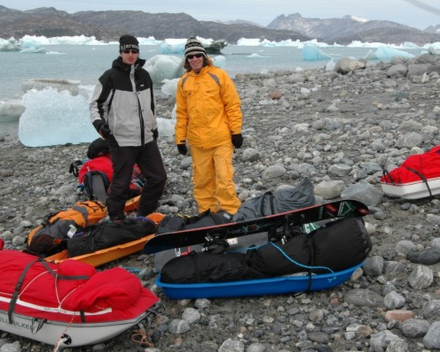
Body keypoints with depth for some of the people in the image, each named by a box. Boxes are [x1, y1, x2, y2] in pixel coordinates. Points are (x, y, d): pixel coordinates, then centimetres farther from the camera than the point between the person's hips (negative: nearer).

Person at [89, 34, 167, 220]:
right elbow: (95, 103, -1)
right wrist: (98, 122, -17)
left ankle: (144, 216, 24)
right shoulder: (110, 76, -6)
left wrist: (154, 127, 25)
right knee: (121, 184, -1)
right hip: (121, 140, -6)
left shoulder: (144, 75, 12)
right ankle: (116, 220, 17)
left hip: (146, 139, 6)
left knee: (158, 177, 8)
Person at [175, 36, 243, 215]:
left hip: (221, 139, -3)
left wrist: (236, 131, -5)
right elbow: (181, 113, 13)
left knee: (224, 178, -6)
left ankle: (230, 213, 4)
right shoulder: (183, 82, 9)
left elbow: (233, 104, -1)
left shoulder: (218, 75, -1)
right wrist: (180, 139, 10)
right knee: (202, 180, 9)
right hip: (197, 141, 4)